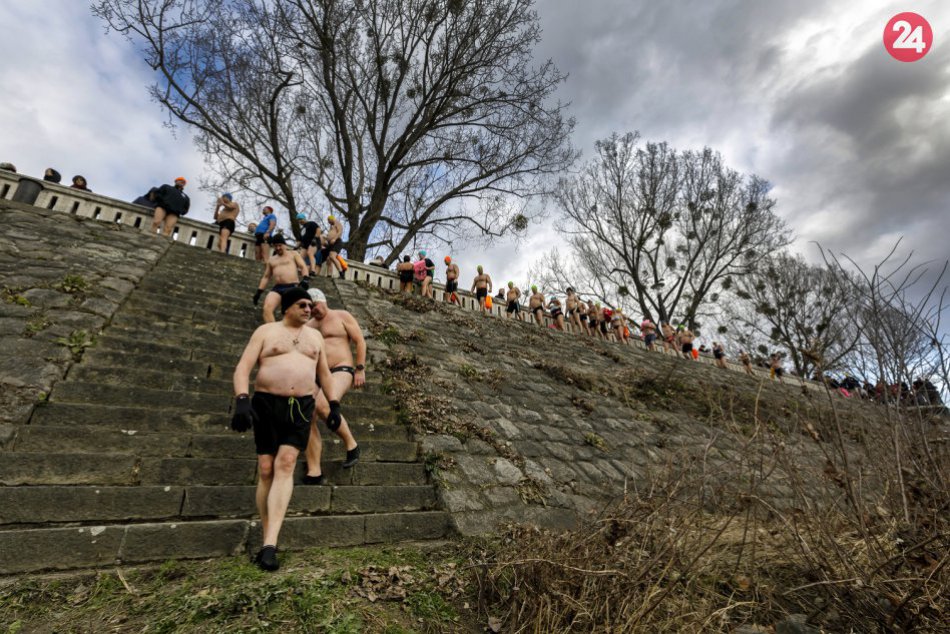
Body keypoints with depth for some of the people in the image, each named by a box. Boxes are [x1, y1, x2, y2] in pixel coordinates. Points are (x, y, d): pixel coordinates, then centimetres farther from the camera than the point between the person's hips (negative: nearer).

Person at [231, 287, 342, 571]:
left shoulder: (314, 336, 16)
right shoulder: (266, 331, 5)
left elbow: (324, 373, 20)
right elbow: (243, 369, -3)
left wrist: (334, 405, 12)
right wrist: (242, 400, -19)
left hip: (301, 408, 1)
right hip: (266, 404, -1)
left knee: (285, 466, -12)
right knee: (266, 470, 0)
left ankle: (269, 545, -14)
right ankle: (268, 540, 13)